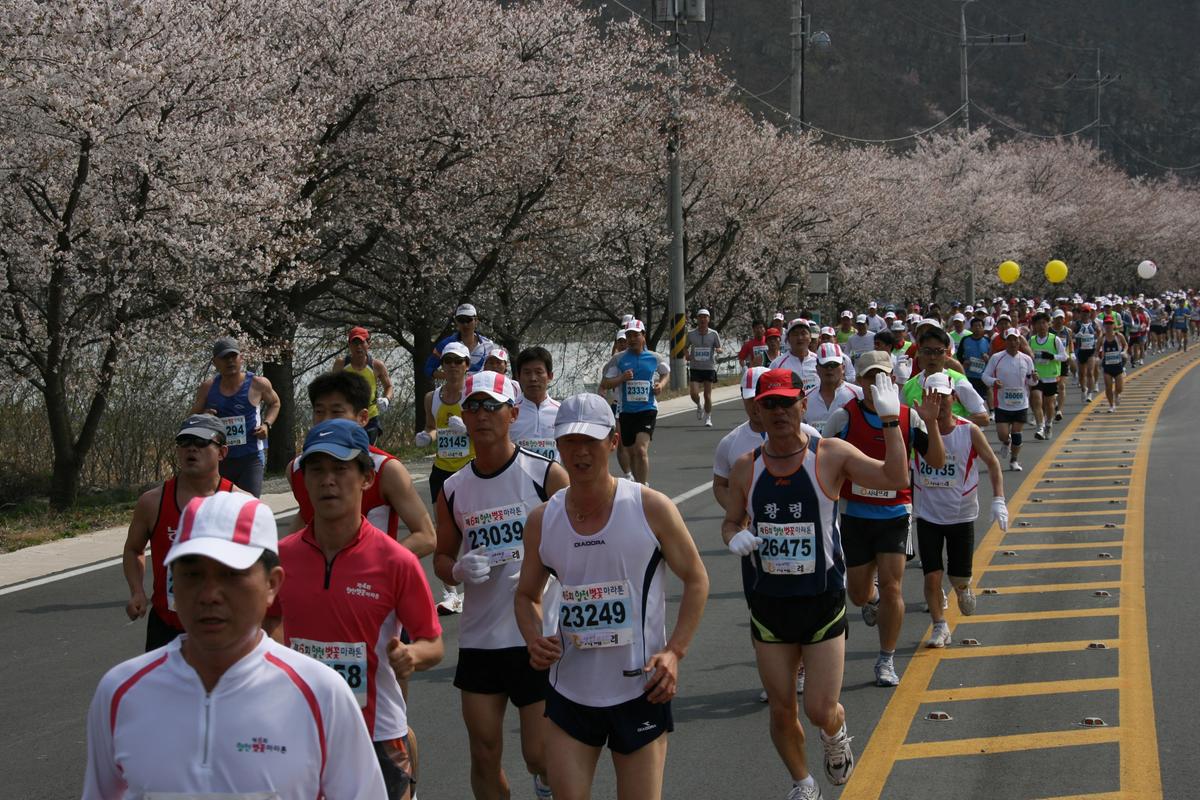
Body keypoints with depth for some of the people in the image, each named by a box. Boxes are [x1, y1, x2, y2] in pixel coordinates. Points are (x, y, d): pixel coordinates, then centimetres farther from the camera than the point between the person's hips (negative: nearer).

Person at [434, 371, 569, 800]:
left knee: (540, 755, -3)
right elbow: (442, 557, 17)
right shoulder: (453, 489, 7)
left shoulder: (546, 475, -5)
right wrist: (459, 570, -5)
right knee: (484, 756, 7)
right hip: (478, 638, 4)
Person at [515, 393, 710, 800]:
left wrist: (674, 651, -11)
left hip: (640, 691, -2)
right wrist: (533, 638, -7)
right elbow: (527, 594, 14)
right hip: (570, 694, 2)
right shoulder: (542, 520, 0)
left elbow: (696, 580, 1)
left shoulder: (651, 508, -8)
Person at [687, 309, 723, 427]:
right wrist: (687, 356, -7)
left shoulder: (714, 334, 0)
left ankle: (708, 418, 14)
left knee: (708, 395, -1)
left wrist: (718, 350, -20)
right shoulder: (691, 334, 2)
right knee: (693, 393, -11)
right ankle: (699, 406, 21)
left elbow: (719, 348, 4)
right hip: (695, 368, 1)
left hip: (709, 368, -1)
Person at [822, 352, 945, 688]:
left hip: (895, 513, 0)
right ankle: (871, 599, 46)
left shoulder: (908, 416, -3)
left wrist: (930, 422, -17)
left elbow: (937, 461, -3)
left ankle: (886, 661, 8)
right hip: (854, 514, 0)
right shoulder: (843, 417, -8)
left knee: (891, 587, -7)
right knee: (858, 593, 7)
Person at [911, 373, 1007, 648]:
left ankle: (963, 589, 41)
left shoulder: (969, 432, -10)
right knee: (932, 576, -4)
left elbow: (992, 463, -1)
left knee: (959, 578, 5)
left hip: (961, 515, 0)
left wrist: (998, 500, -9)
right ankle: (940, 627, 12)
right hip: (927, 515, 0)